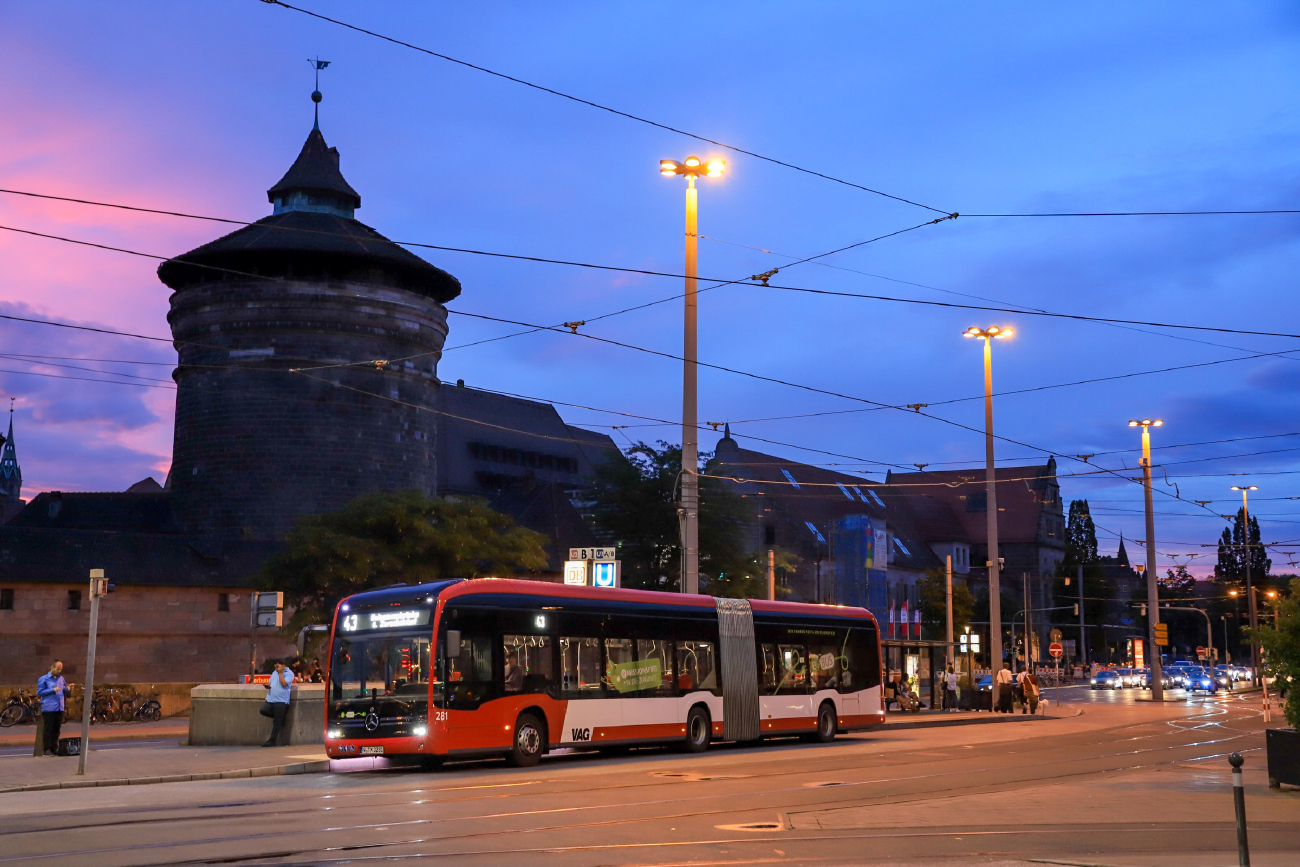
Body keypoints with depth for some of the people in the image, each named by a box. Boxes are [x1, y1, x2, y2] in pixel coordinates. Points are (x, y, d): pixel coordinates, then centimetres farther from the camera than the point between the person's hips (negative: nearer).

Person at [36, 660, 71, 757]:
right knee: (48, 729, -4)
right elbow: (39, 692, -8)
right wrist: (53, 690, -16)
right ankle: (46, 749, 0)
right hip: (48, 708, -6)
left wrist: (68, 690, -1)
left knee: (56, 729, 8)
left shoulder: (61, 678, 16)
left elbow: (65, 691, 22)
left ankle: (54, 748, 14)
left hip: (59, 708, 6)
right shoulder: (43, 679, -2)